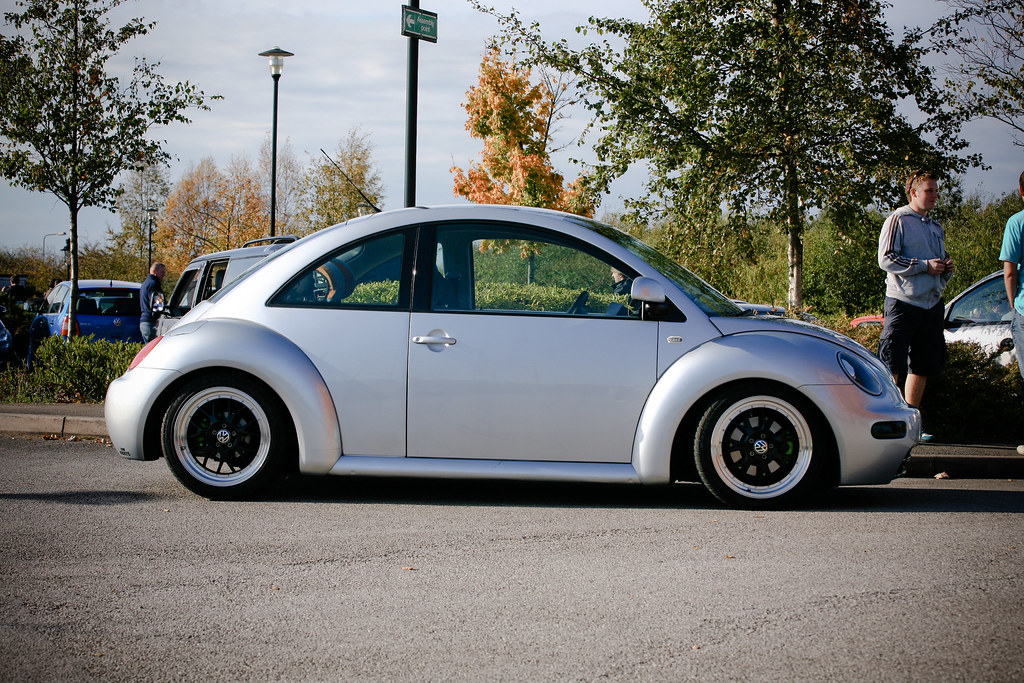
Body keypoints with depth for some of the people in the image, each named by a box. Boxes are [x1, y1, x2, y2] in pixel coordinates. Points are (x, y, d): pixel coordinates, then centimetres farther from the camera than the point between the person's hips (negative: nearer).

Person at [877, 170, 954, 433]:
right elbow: (886, 259, -11)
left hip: (932, 303, 7)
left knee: (922, 366, 9)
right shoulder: (898, 220, -3)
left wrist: (946, 268, 5)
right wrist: (924, 266, -15)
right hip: (903, 301, -7)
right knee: (892, 366, -11)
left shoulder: (936, 227, 20)